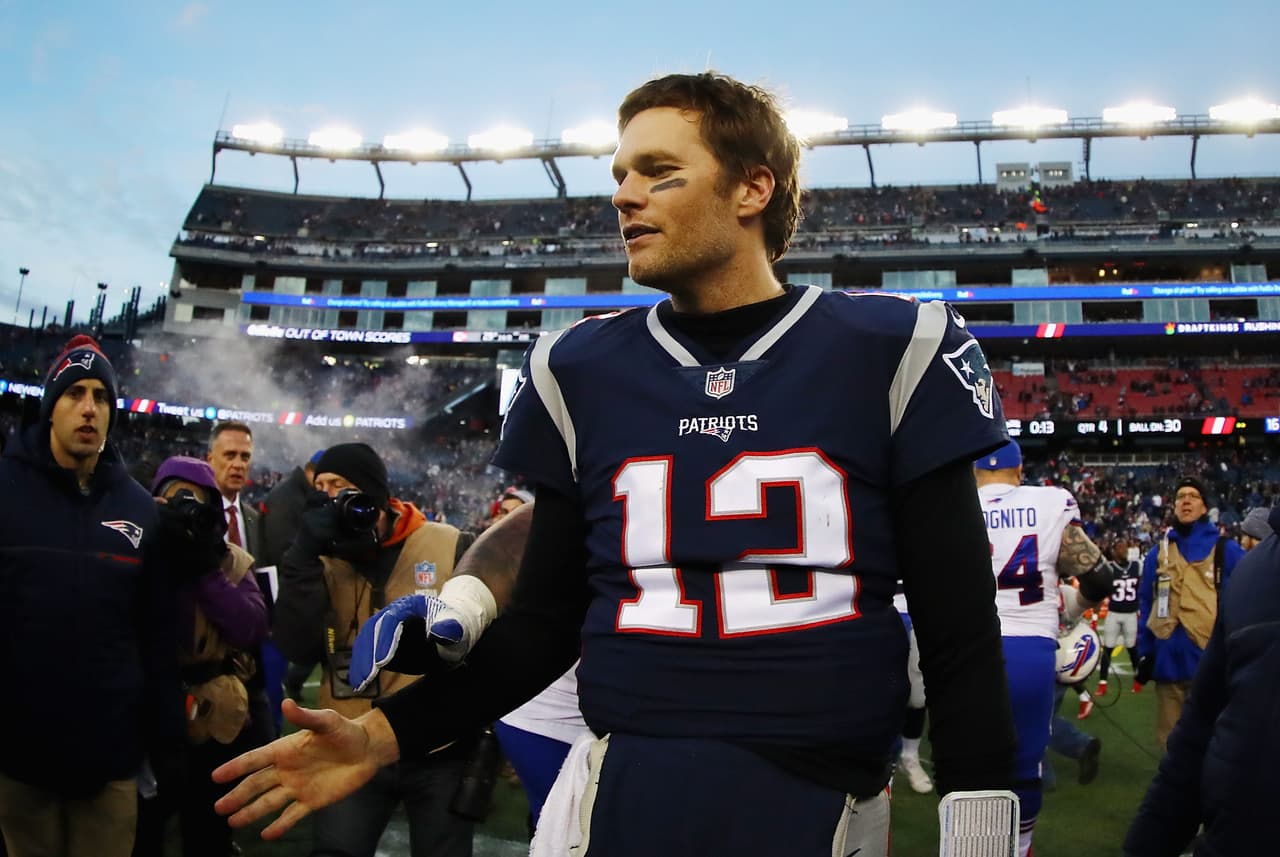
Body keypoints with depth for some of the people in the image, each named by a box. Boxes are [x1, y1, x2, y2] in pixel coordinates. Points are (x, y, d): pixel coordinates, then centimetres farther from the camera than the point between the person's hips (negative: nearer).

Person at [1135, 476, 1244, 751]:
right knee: (1170, 739, 13)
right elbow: (1146, 606, 12)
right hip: (1169, 659, 4)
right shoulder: (1158, 552, 12)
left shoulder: (1226, 550, 0)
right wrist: (1145, 653, 7)